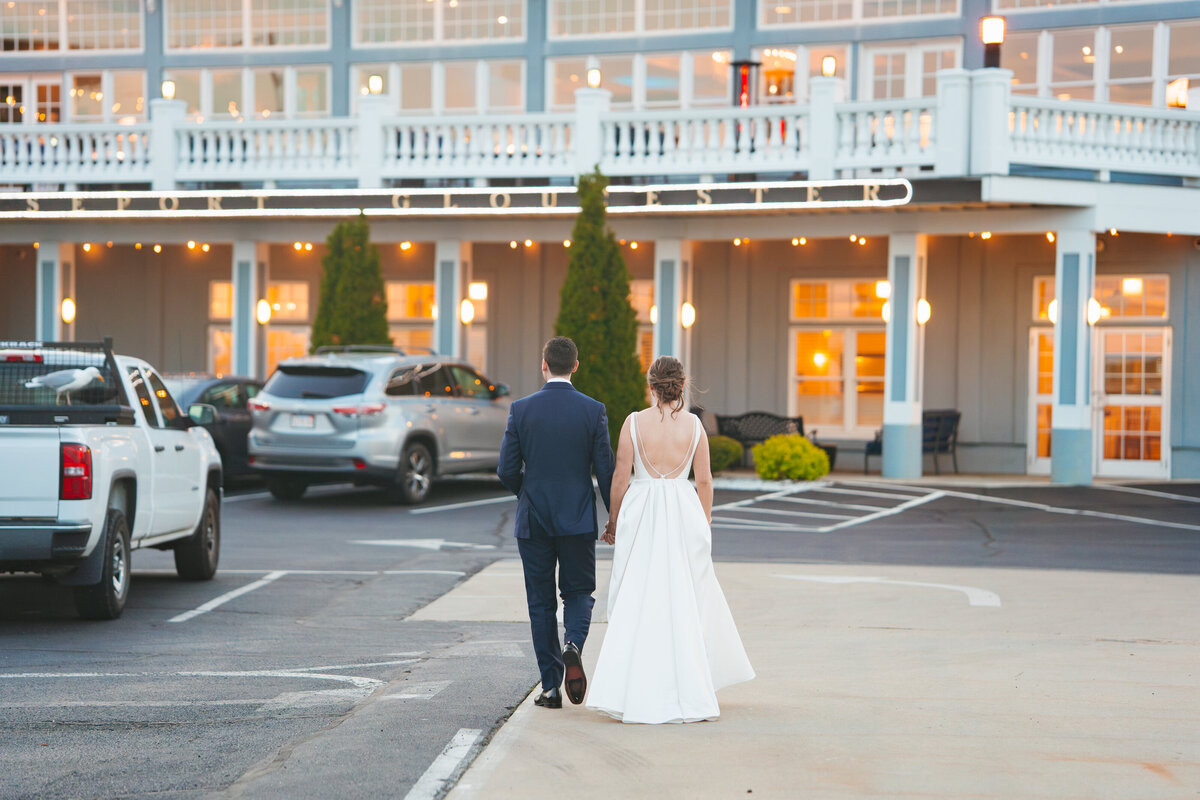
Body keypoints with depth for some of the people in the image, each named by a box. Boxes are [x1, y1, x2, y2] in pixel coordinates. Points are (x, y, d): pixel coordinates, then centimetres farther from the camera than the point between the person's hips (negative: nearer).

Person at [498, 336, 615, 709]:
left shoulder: (521, 409, -5)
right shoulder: (593, 411, -5)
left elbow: (507, 470, -3)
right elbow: (606, 470, -5)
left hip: (533, 520, 0)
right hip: (578, 520, 0)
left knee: (541, 602, 8)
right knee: (579, 591, 14)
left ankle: (551, 687, 7)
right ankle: (573, 645, -16)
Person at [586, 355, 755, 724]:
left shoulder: (634, 422, -6)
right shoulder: (693, 424, -2)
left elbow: (621, 478, -4)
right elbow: (705, 480, 2)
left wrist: (614, 521, 9)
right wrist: (704, 523, 15)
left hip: (641, 514, -1)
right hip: (683, 514, 1)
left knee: (636, 602, 4)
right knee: (684, 602, 11)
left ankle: (628, 690, -2)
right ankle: (687, 689, 15)